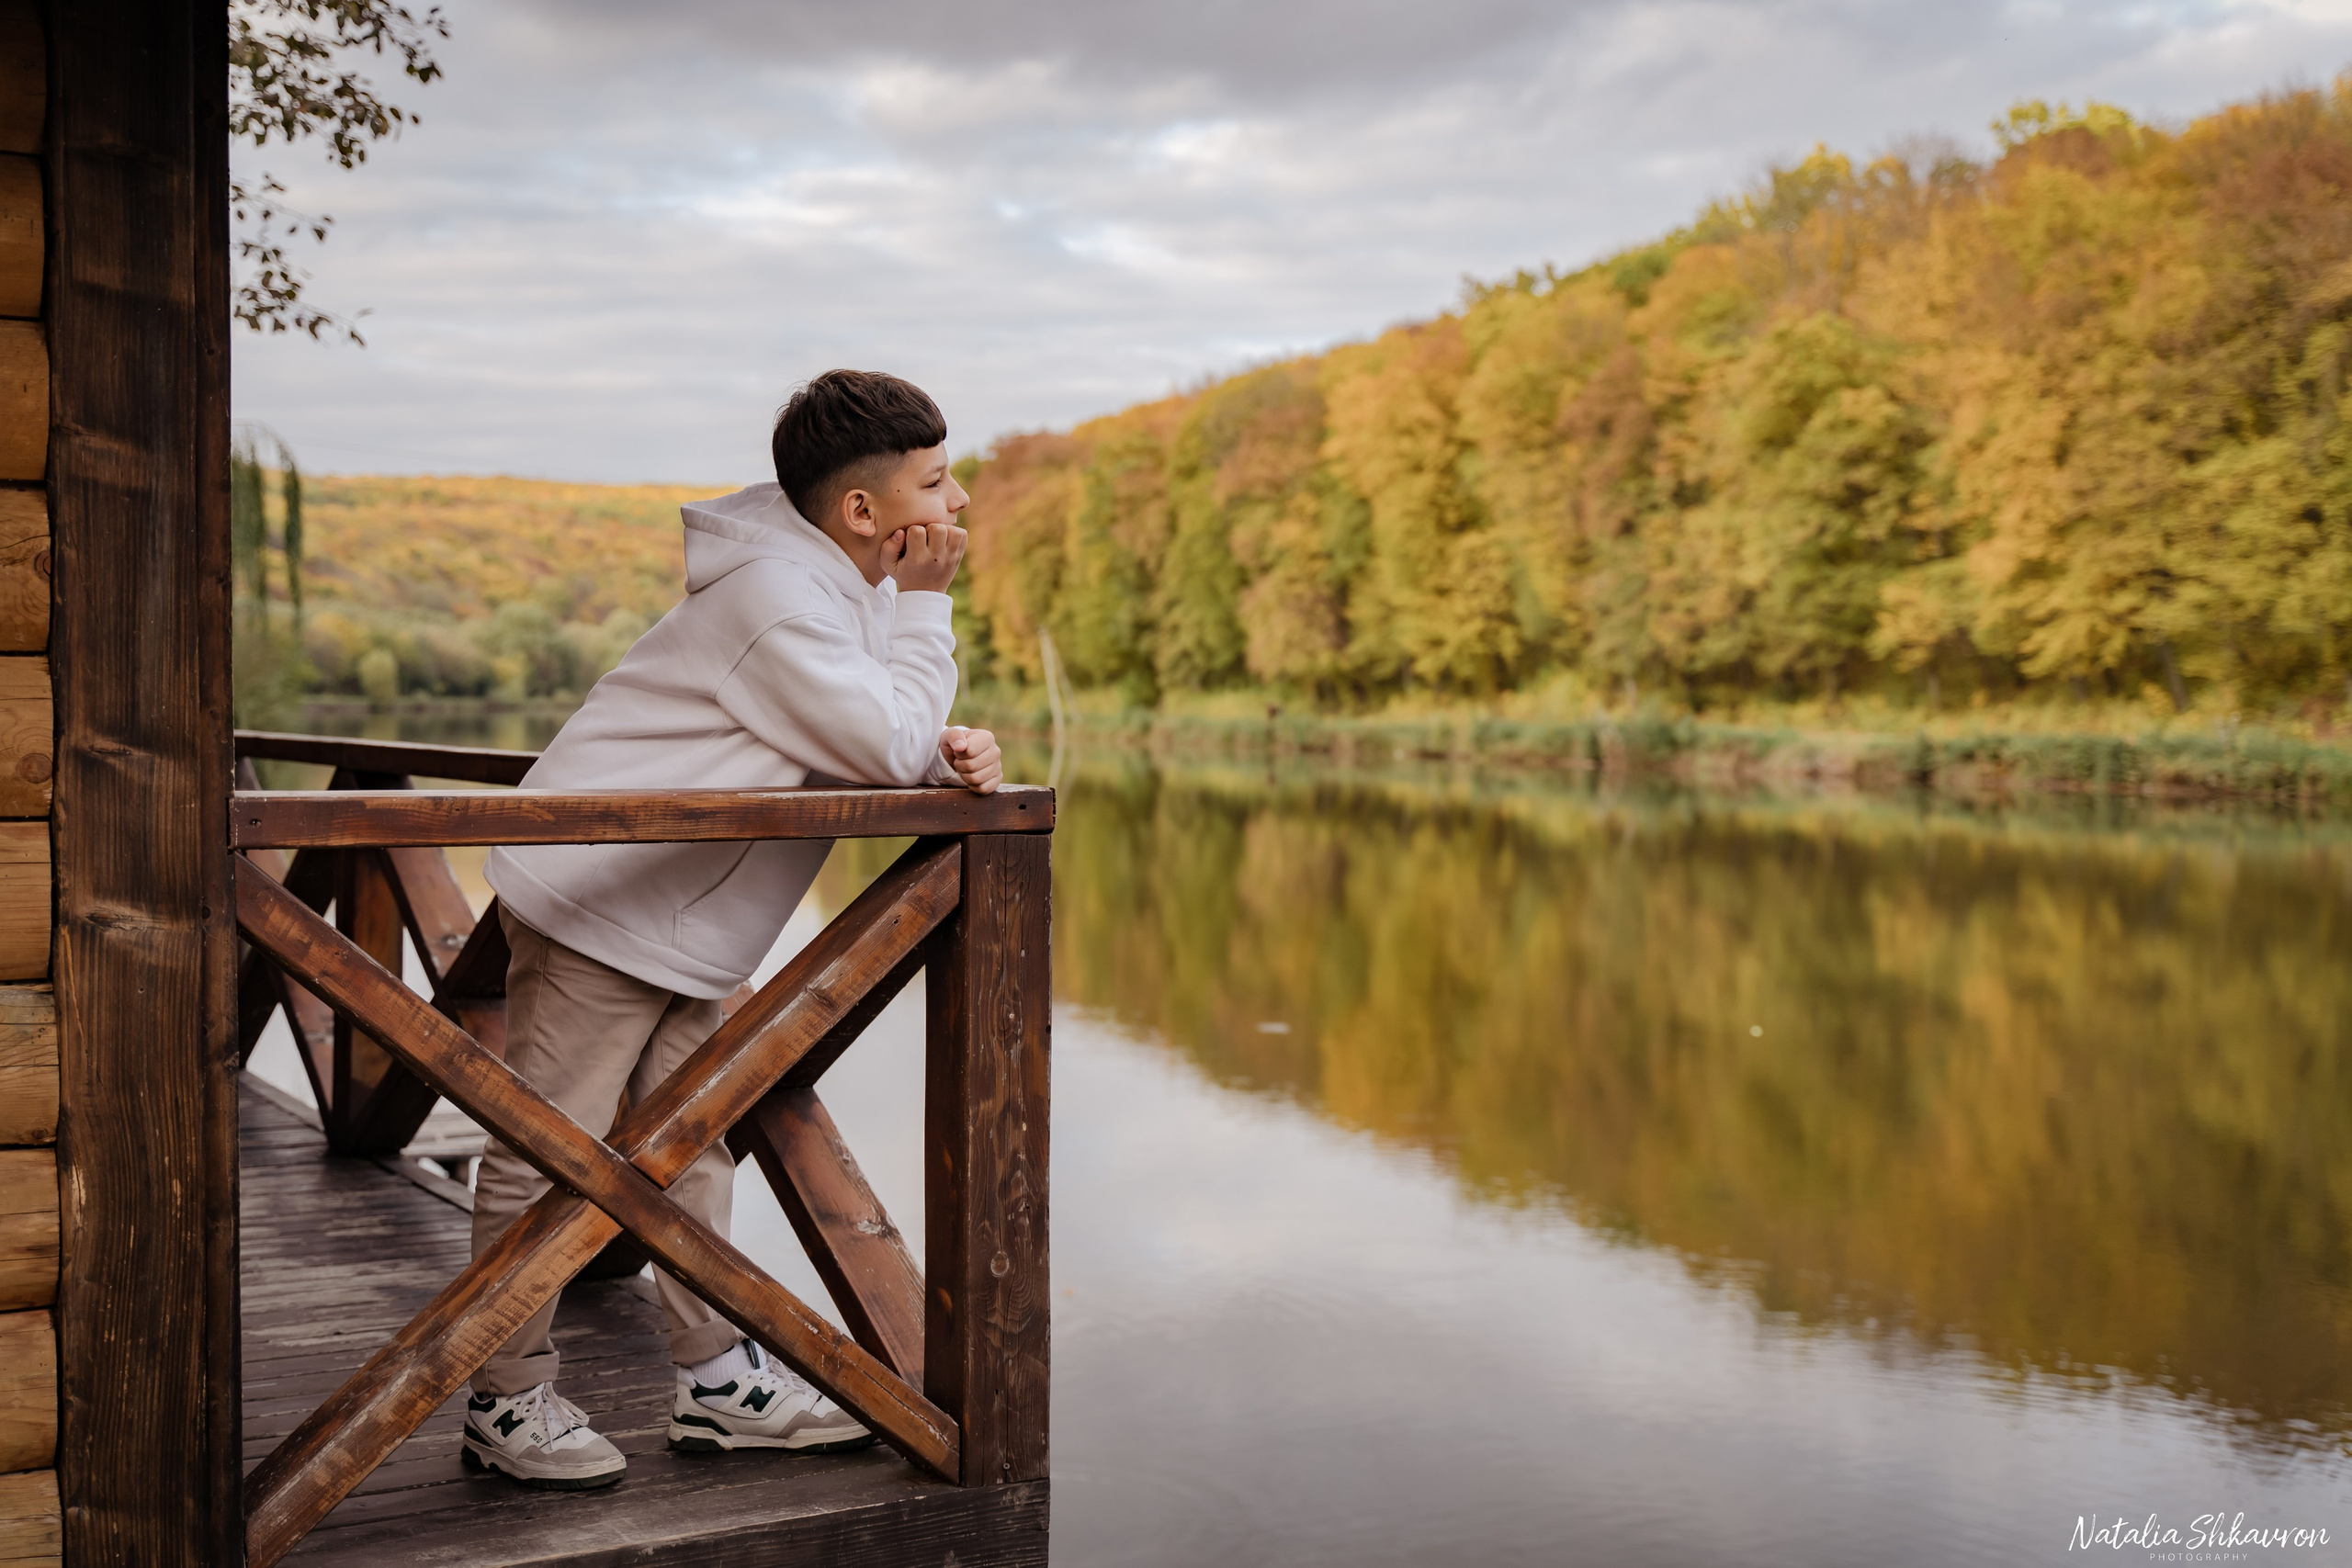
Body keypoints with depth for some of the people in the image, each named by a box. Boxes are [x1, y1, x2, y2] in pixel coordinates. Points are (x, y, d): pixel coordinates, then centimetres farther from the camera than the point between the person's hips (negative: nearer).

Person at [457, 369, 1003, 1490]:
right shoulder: (778, 600, -22)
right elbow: (884, 745, -23)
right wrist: (924, 608, -14)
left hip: (684, 925, 10)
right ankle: (508, 1400, 10)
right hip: (600, 900, -10)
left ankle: (716, 1379, 23)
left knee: (688, 1144, 14)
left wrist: (949, 756, -11)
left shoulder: (846, 589, 9)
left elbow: (890, 744, 11)